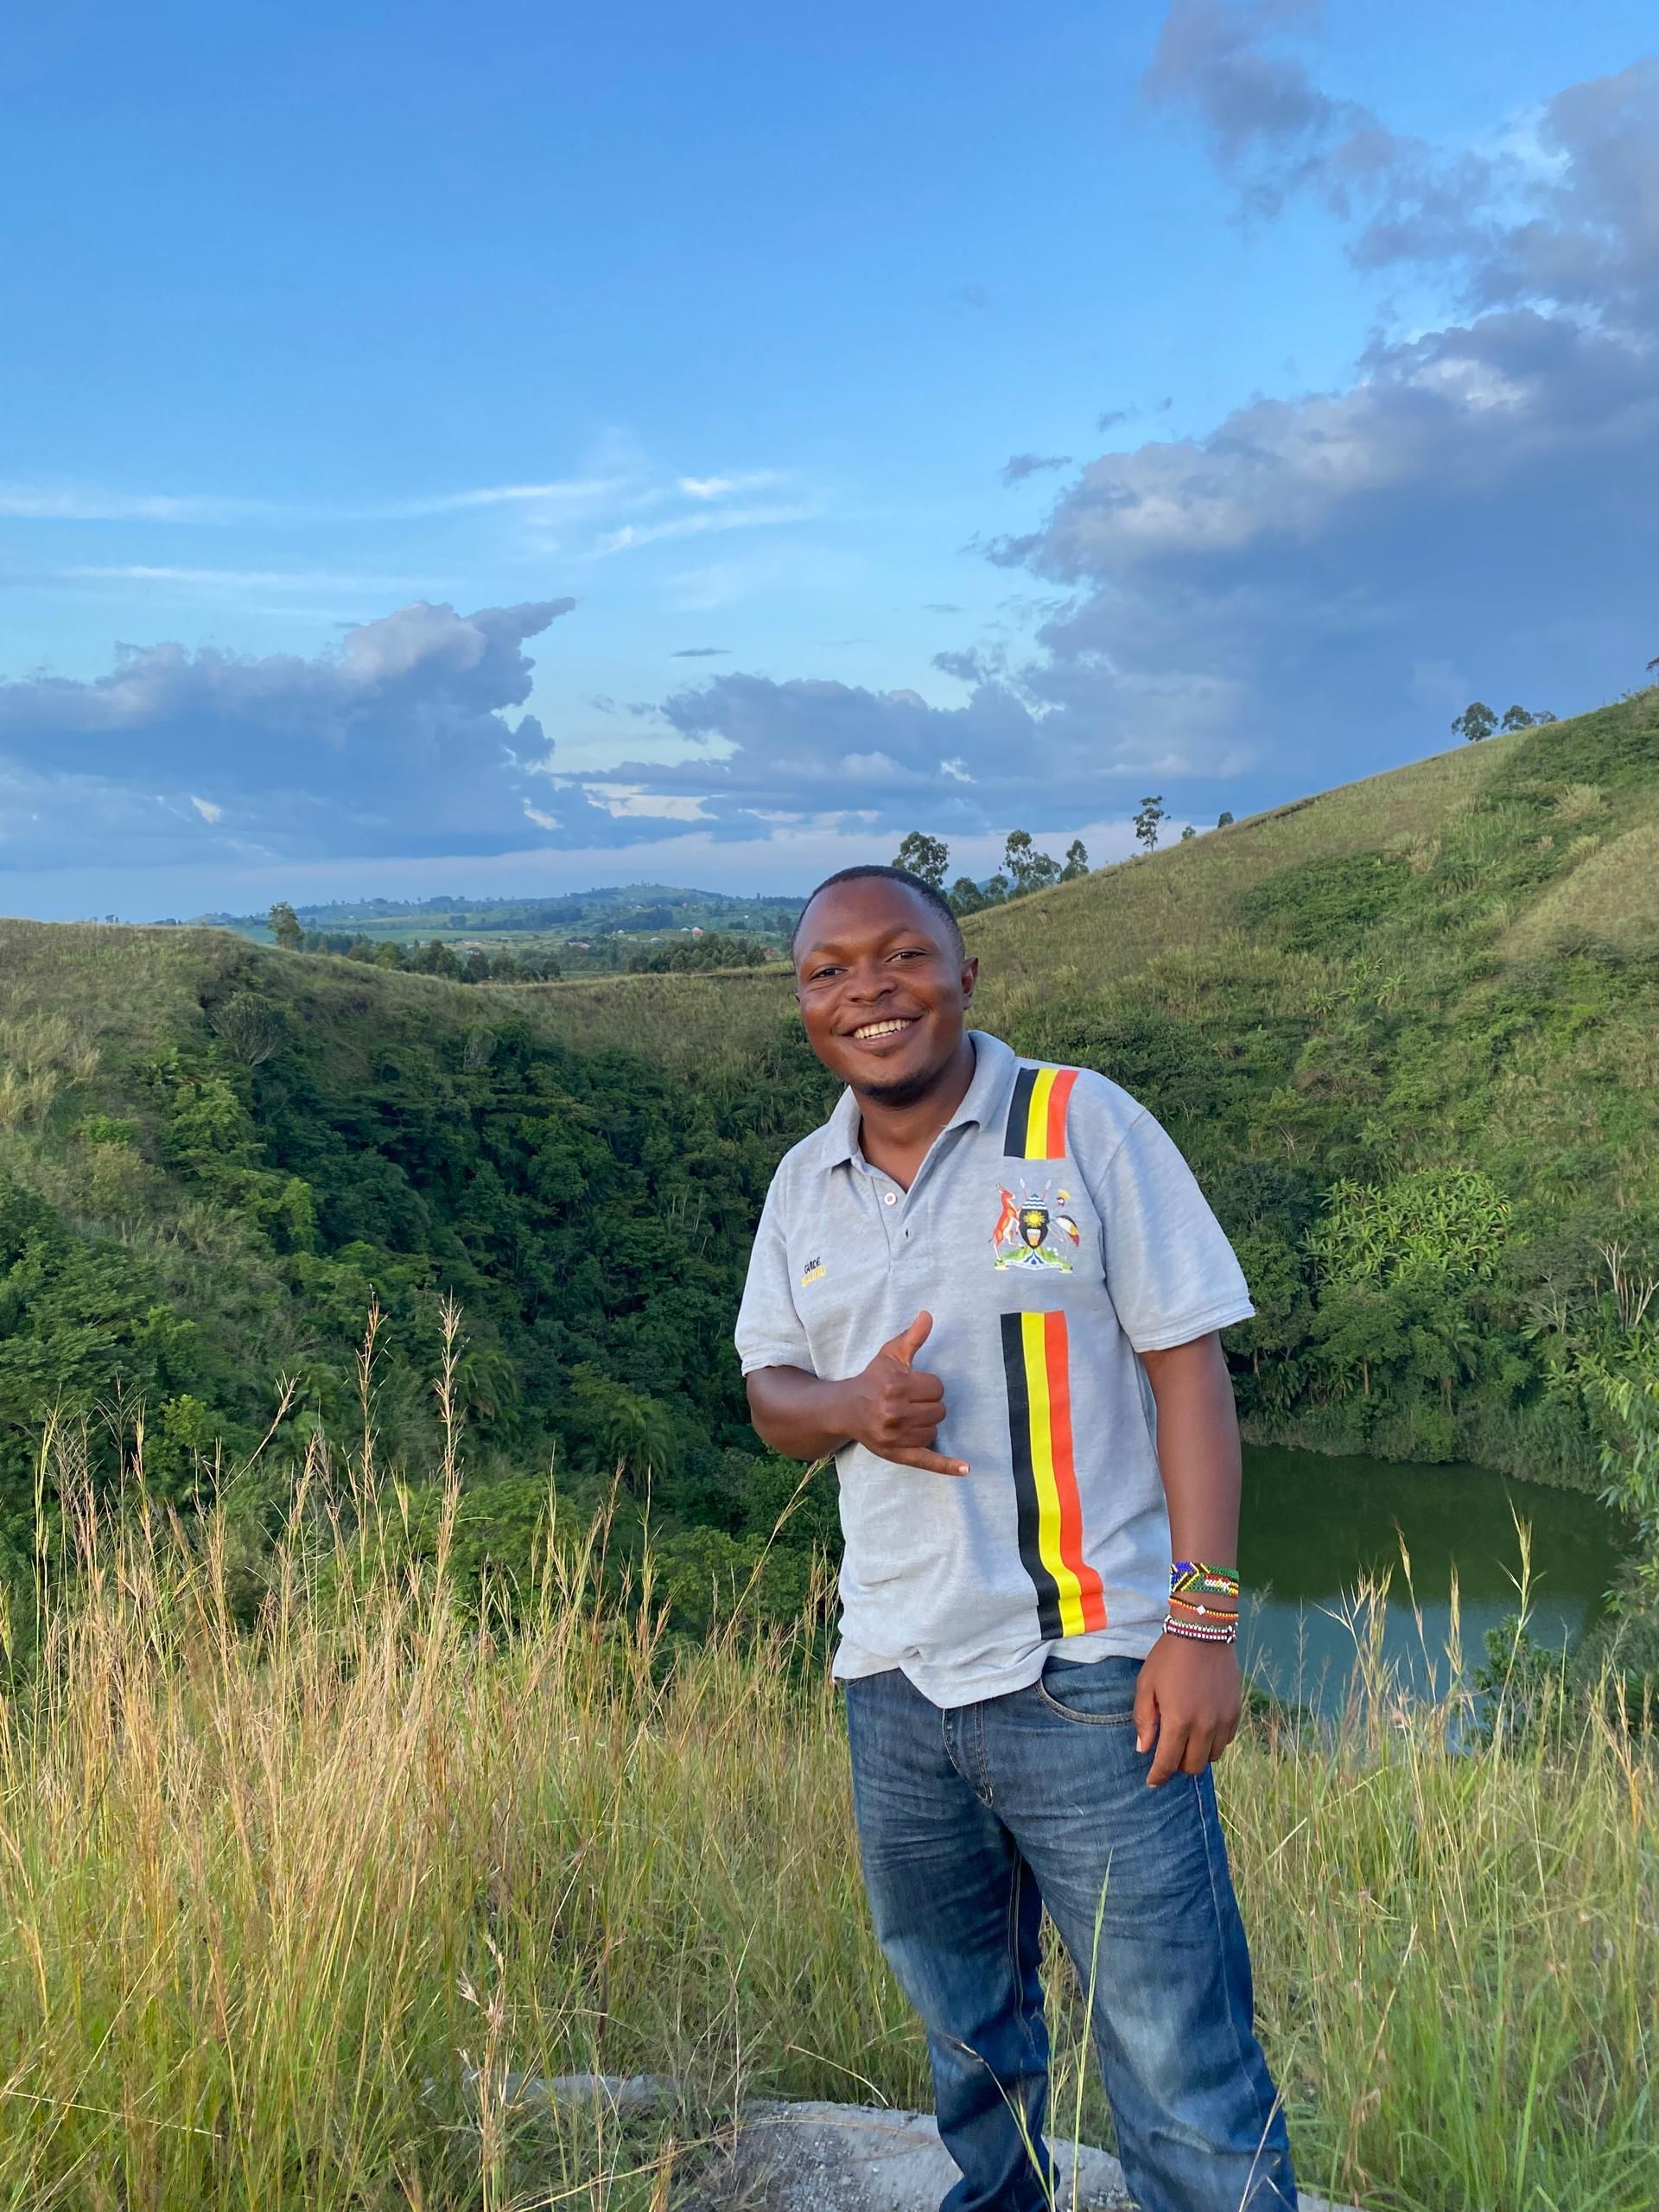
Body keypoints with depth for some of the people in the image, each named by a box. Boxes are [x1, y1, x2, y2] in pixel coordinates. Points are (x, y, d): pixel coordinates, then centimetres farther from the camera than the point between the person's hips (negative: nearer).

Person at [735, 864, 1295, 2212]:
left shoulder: (1083, 1125, -6)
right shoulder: (805, 1185, 8)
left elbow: (1189, 1366, -8)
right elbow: (771, 1392, 10)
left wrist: (1204, 1619, -15)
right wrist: (850, 1407, -14)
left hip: (1086, 1675, -5)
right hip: (893, 1684, 5)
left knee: (1183, 2072, -1)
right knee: (966, 2035, 22)